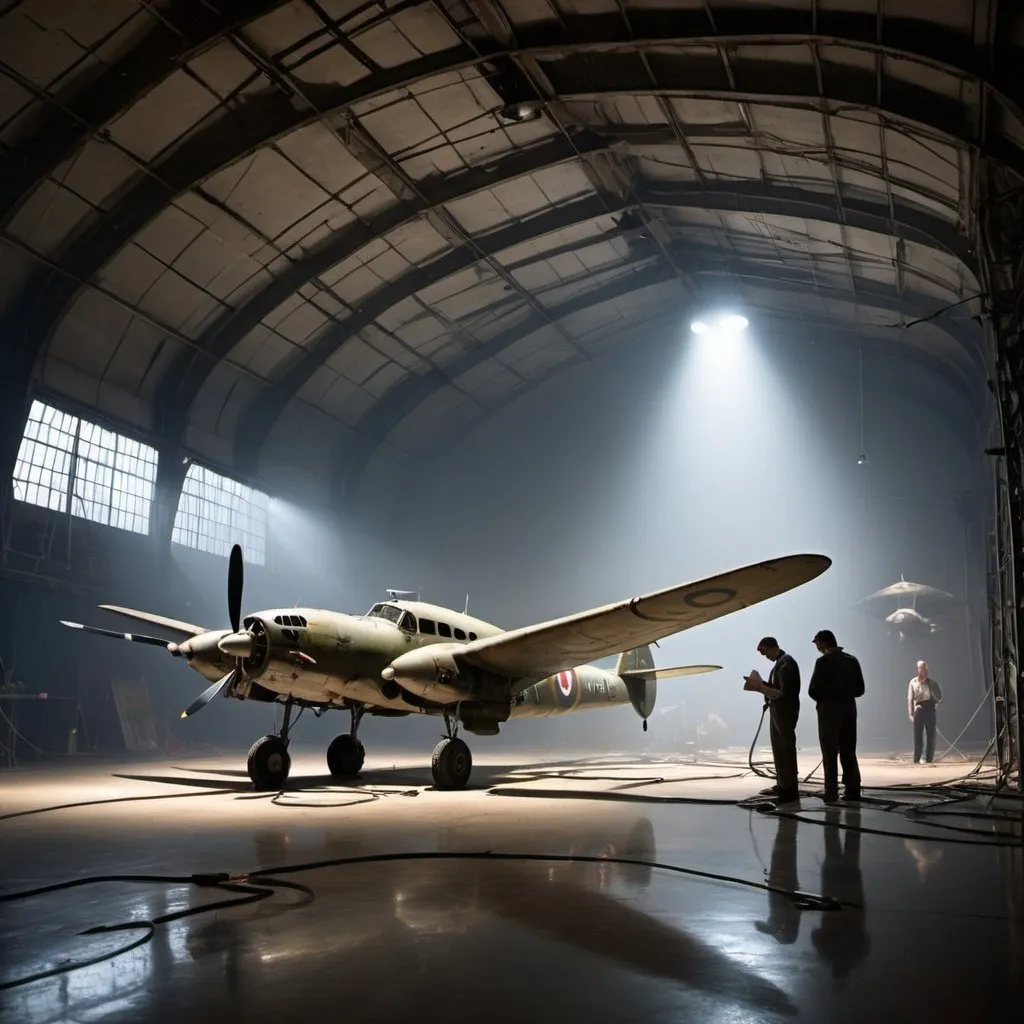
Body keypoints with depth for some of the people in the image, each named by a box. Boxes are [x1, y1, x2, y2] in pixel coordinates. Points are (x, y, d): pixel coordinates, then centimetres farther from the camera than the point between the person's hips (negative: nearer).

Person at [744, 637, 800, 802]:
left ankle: (790, 790, -3)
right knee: (779, 748, 17)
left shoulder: (786, 663, -17)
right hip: (778, 711, 10)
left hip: (785, 712, -10)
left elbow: (783, 691, -24)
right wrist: (761, 685, 5)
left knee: (786, 749, -7)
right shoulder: (780, 662, 13)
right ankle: (782, 785, 27)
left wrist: (760, 687, -21)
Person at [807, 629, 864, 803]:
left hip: (830, 710, -5)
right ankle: (853, 791, 12)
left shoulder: (824, 661, -12)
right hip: (849, 709, 5)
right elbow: (860, 689, 8)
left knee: (830, 753, 1)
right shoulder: (852, 660, 6)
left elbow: (813, 690, -14)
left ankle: (832, 793, 0)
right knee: (849, 752, 12)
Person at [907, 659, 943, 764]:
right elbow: (910, 699, 2)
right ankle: (916, 759, 3)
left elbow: (939, 697, 6)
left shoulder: (932, 682, 6)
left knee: (930, 735, 3)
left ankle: (928, 759, 10)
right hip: (919, 709, -1)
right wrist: (911, 713, -4)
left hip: (930, 708, 1)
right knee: (918, 735, -1)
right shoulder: (913, 682, 4)